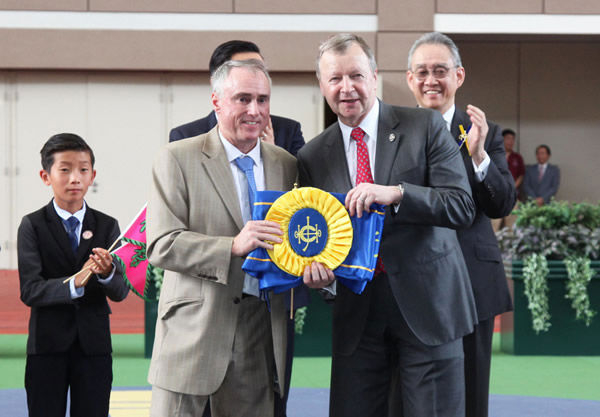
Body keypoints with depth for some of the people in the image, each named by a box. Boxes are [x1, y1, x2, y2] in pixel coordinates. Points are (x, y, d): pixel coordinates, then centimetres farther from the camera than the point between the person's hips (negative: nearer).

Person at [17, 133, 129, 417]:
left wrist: (107, 274, -28)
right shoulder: (32, 226, -3)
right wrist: (74, 284, -29)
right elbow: (29, 290, -13)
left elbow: (120, 292, -5)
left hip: (94, 343, 2)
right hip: (48, 342, -2)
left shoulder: (106, 226, 3)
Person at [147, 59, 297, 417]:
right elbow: (161, 246, -11)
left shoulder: (286, 165, 13)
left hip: (262, 331, 4)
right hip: (194, 330, -4)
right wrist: (233, 247, -23)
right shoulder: (178, 159, -3)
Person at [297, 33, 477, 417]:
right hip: (357, 310, 3)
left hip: (426, 302, -3)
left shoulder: (425, 127, -1)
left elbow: (462, 206, -9)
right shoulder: (313, 156, 8)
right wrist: (314, 264, -10)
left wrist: (394, 193, -23)